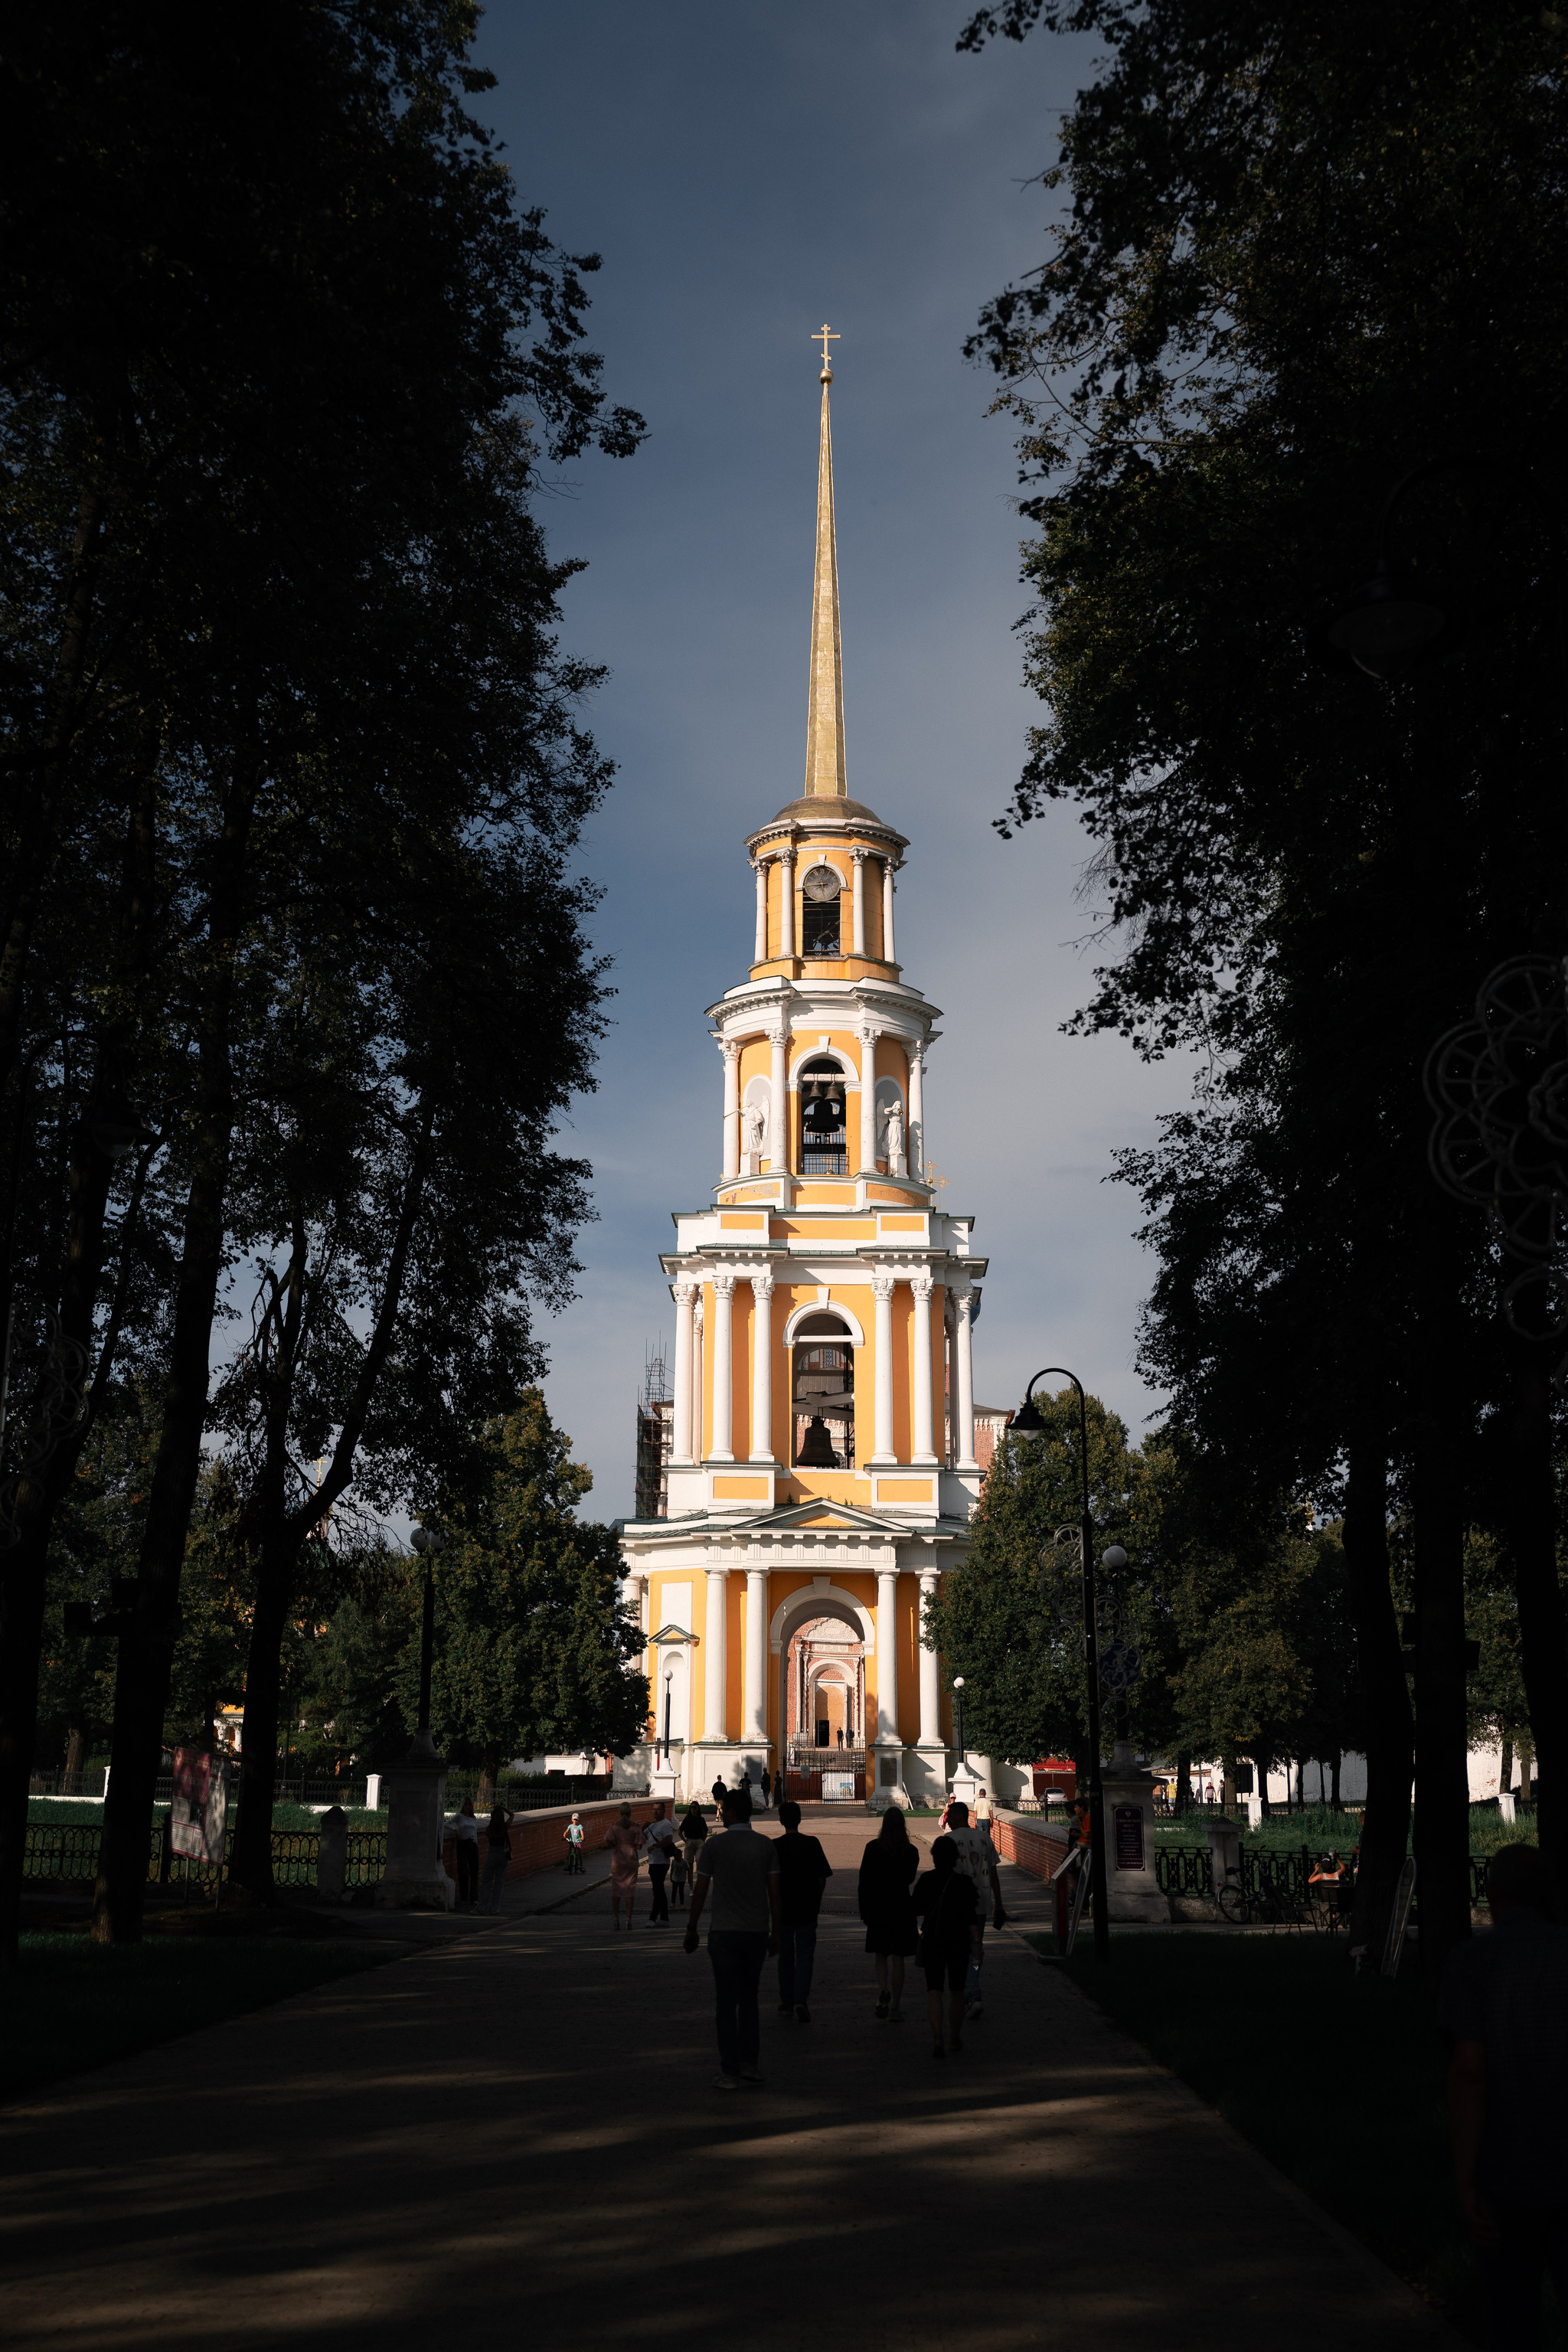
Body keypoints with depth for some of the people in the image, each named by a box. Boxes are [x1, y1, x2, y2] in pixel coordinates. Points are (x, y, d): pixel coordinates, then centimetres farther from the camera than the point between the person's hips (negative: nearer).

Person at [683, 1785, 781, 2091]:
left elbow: (700, 1891, -2)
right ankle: (749, 2062, 9)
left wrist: (691, 1930, 8)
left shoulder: (714, 1845, -6)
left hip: (724, 1933, -3)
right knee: (748, 1997, 17)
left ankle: (730, 2073, 2)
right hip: (757, 1932, 3)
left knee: (727, 2002, 3)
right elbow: (774, 1893, 1)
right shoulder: (767, 1846, 1)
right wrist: (775, 1932, 10)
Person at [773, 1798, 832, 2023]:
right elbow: (822, 1878, -4)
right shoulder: (812, 1844, -8)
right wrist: (816, 1901, 10)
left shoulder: (774, 1847, -7)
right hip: (807, 1910, -1)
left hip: (783, 1909, 1)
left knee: (785, 1955, 14)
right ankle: (801, 1998, -12)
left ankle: (786, 2002, 19)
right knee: (805, 1954, 5)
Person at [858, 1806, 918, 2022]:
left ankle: (882, 1990, -10)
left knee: (881, 1955, 16)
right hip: (902, 1908, 0)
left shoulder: (873, 1848, -7)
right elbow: (910, 1879, 8)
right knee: (898, 1958, 7)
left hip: (877, 1907, 0)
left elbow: (864, 1882, -4)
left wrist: (864, 1910, 4)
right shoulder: (911, 1851, -6)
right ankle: (895, 2008, 7)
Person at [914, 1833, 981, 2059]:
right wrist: (977, 1941, -8)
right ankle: (955, 2038, 26)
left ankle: (937, 2036, -21)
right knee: (957, 1991, 16)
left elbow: (916, 1911, 4)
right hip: (959, 1942, 0)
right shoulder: (964, 1882, -7)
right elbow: (971, 1916, -11)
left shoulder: (925, 1880, -5)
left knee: (934, 1990, -2)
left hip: (932, 1940, 0)